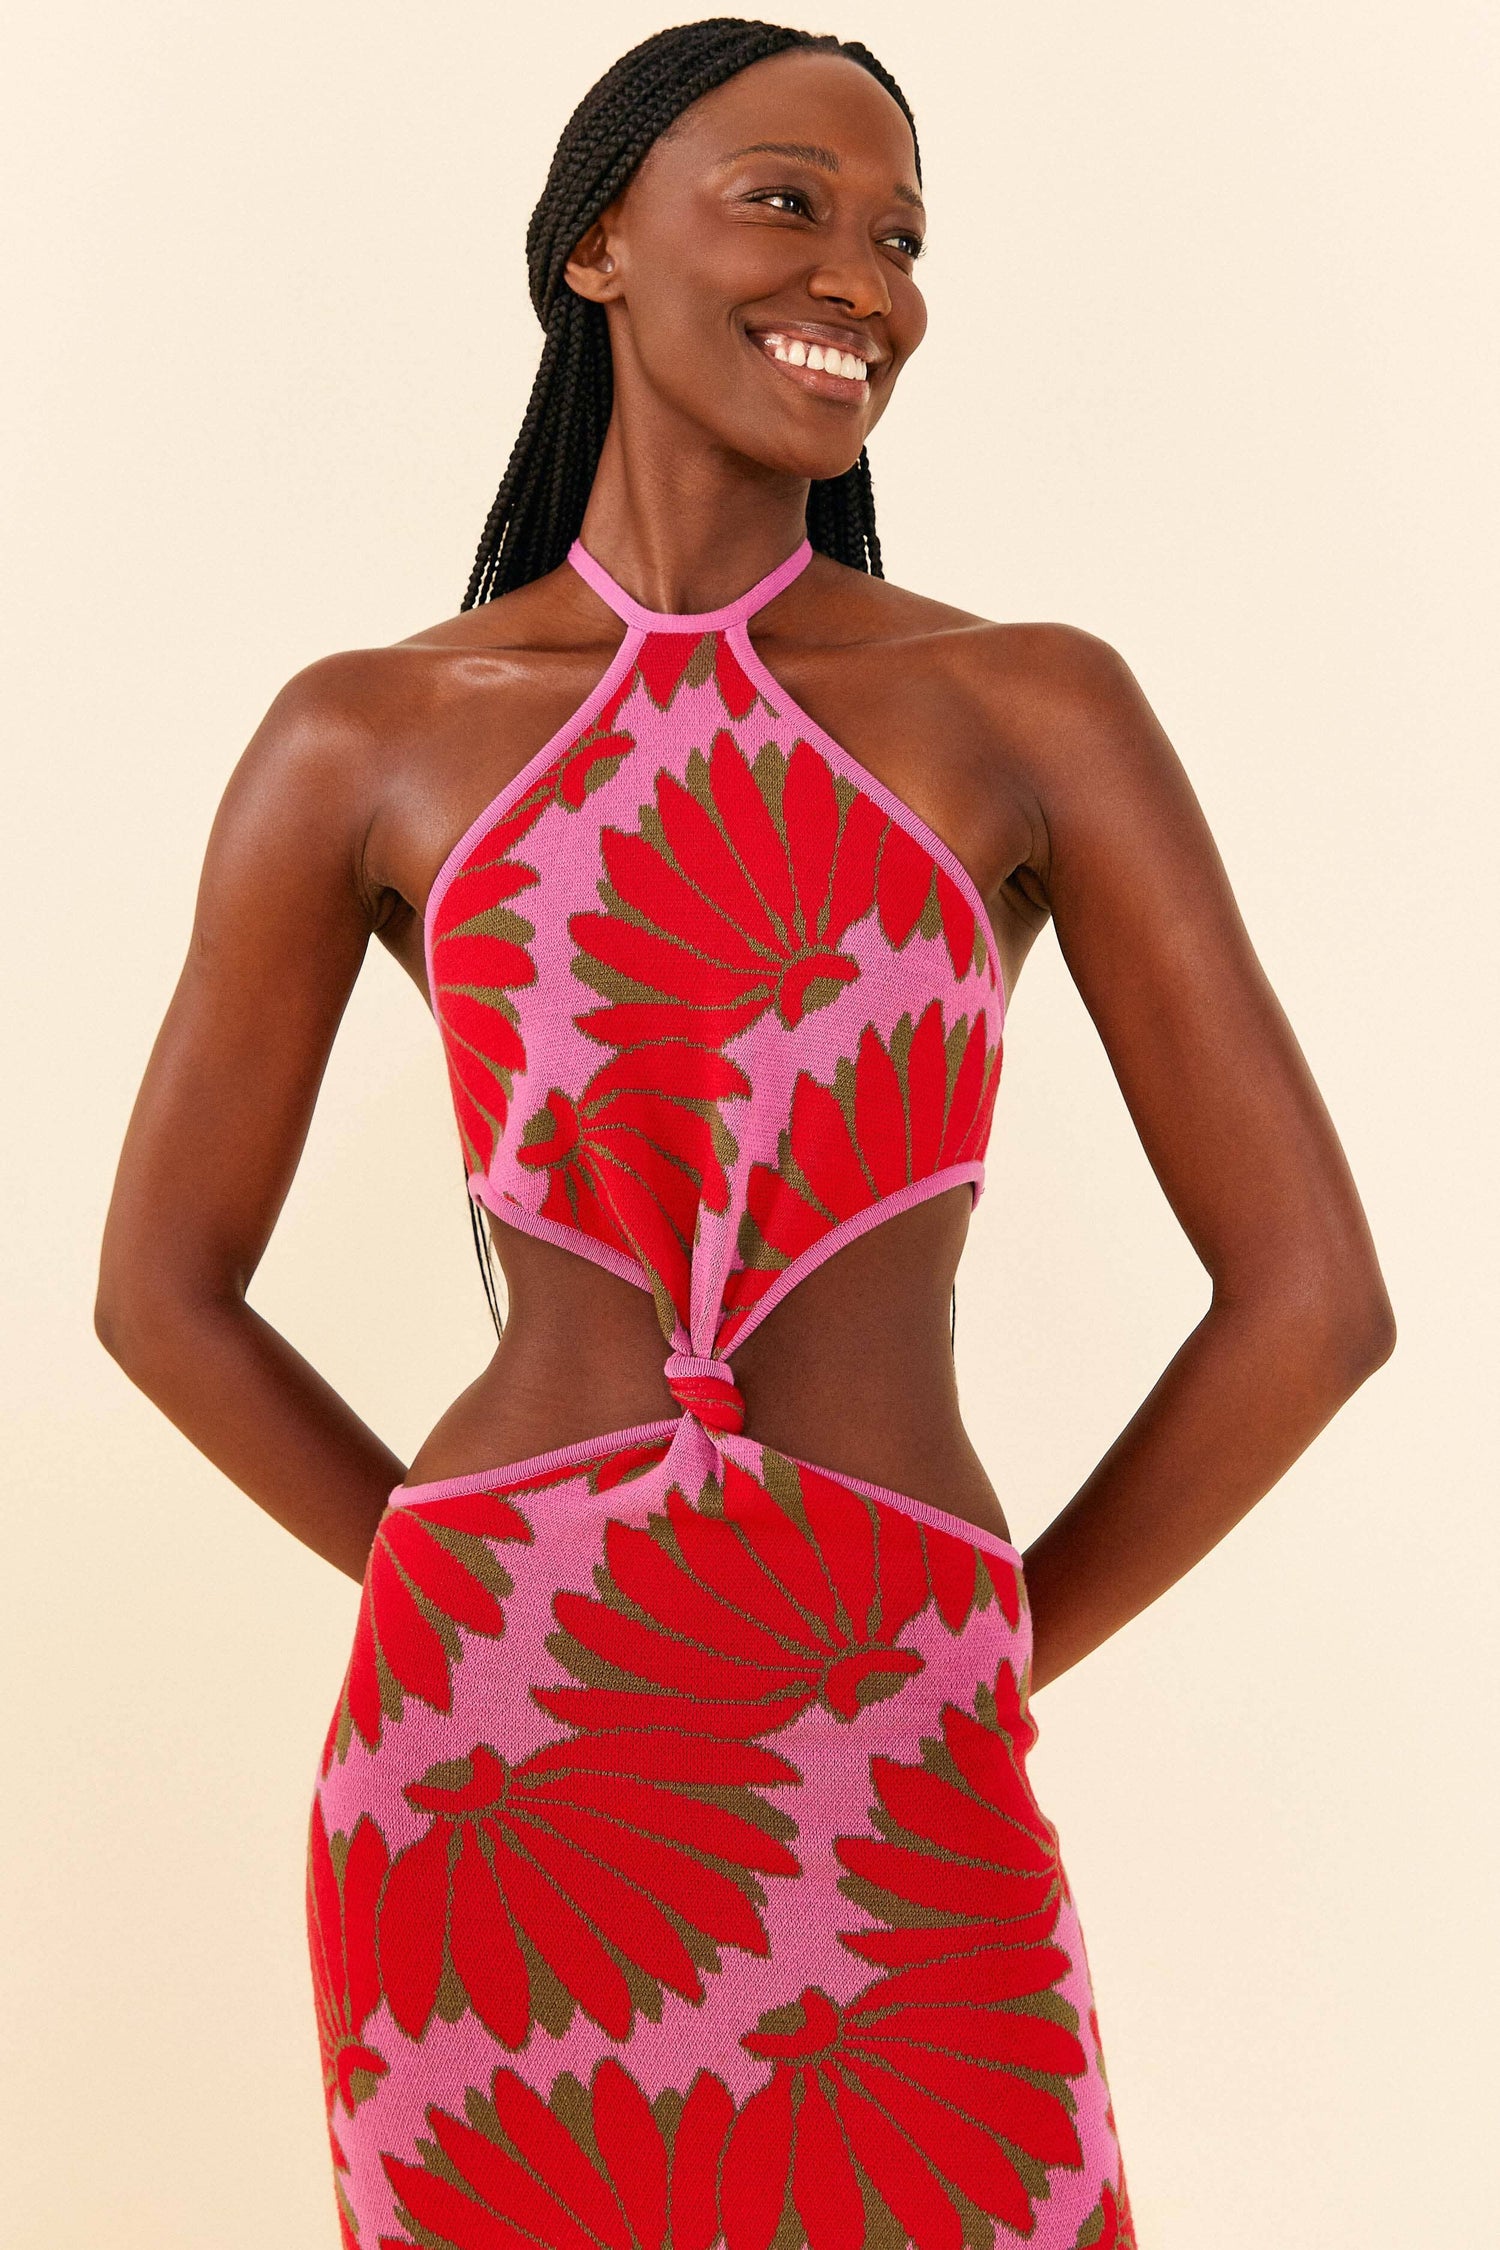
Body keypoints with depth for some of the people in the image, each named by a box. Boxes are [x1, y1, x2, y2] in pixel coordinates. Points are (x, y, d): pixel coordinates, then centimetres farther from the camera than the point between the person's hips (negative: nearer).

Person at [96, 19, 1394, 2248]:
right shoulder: (365, 740, 2)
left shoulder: (1036, 712, 0)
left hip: (887, 1812, 0)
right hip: (487, 1770, 1)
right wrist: (505, 1626, 8)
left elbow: (1314, 1290, 0)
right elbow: (163, 1287, 10)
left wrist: (976, 1660, 3)